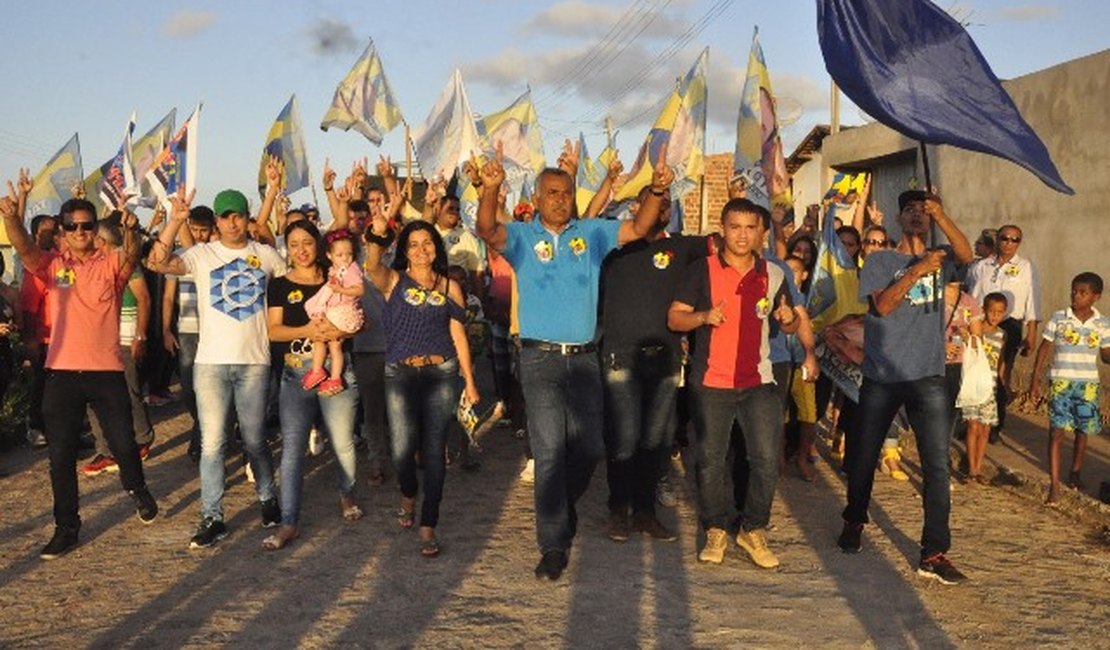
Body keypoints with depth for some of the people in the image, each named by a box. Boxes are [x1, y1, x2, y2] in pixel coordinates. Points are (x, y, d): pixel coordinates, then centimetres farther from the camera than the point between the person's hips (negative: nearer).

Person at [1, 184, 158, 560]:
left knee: (123, 444, 3)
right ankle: (66, 528, 17)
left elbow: (131, 257, -21)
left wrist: (130, 230, -44)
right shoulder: (52, 266, 5)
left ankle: (136, 488, 36)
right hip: (61, 372, 2)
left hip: (106, 371, -1)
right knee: (61, 455, 4)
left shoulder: (110, 265, 1)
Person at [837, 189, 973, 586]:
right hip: (881, 377, -1)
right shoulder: (880, 261, 4)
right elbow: (882, 305, -11)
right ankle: (854, 522, 36)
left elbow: (966, 254, -13)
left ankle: (934, 554, -2)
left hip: (928, 377, 1)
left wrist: (942, 216, -27)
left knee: (938, 465, -6)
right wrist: (917, 271, -21)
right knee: (863, 458, 11)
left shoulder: (941, 259, 10)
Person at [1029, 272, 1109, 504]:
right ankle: (1054, 485, -9)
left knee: (1083, 430, 13)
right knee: (1057, 431, -8)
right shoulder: (1058, 318, -3)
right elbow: (1044, 349, 1)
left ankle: (1075, 473, 35)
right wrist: (1035, 379, -1)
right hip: (1061, 382, -2)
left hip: (1088, 384, 2)